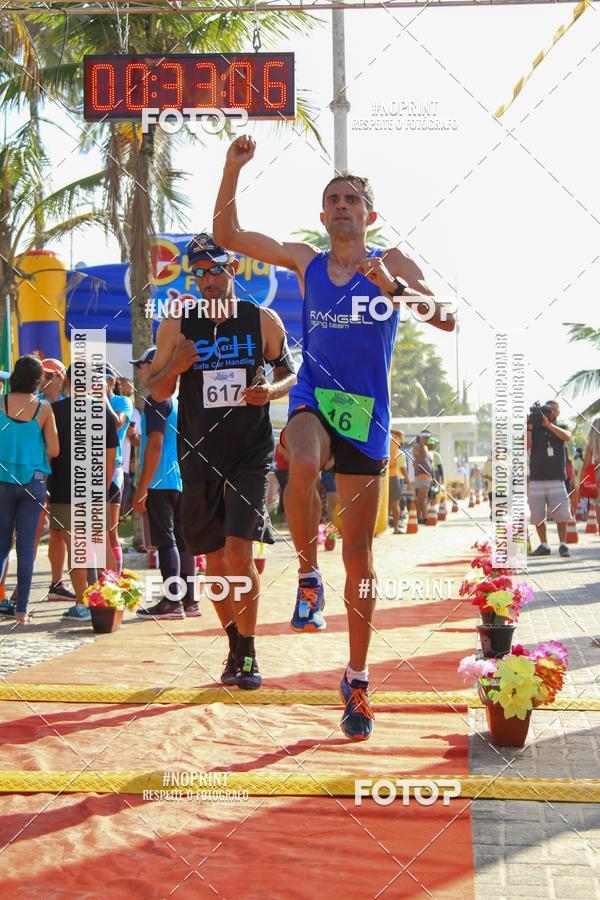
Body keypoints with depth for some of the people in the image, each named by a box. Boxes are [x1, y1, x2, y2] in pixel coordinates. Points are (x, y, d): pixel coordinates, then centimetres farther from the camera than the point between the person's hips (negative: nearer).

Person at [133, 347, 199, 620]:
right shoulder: (178, 400, 16)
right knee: (181, 539, 10)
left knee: (165, 540, -7)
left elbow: (155, 445, -18)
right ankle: (189, 600, 12)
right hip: (181, 480, 9)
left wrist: (142, 488, -17)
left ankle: (172, 602, -8)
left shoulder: (157, 400, -11)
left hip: (160, 482, -9)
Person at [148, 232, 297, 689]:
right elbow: (158, 392, 6)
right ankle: (234, 645, 26)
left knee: (238, 552, -13)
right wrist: (175, 367, -16)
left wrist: (272, 389, -12)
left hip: (251, 452, -2)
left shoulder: (263, 321, -1)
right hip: (199, 455, 2)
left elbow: (291, 373, 10)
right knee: (214, 558, 9)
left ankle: (248, 652, 1)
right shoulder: (176, 326, 1)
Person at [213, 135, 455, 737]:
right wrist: (233, 168, 1)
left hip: (366, 415, 0)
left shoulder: (392, 264, 1)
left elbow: (447, 320, -11)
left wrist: (394, 288, -26)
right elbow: (226, 234, 13)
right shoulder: (305, 261, 10)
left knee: (359, 553, 4)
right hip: (312, 400, 1)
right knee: (304, 466, -39)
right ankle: (308, 577, -12)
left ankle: (357, 678, 19)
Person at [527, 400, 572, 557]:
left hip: (556, 478, -1)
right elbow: (526, 446, -4)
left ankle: (563, 545, 1)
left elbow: (567, 437, -12)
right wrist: (529, 427, -13)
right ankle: (544, 545, 12)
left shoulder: (561, 427, 12)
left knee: (561, 514, -6)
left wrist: (548, 424, -17)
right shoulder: (535, 428, 9)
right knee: (537, 516, 2)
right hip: (536, 478, 1)